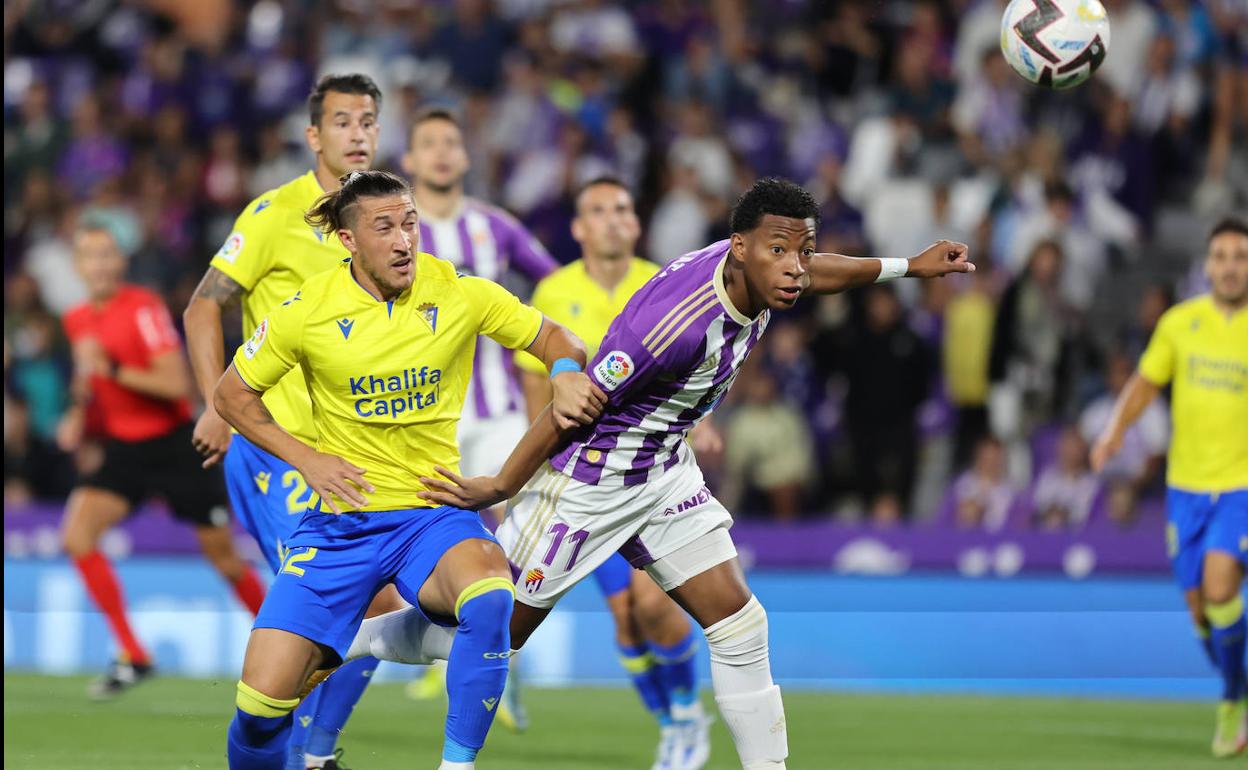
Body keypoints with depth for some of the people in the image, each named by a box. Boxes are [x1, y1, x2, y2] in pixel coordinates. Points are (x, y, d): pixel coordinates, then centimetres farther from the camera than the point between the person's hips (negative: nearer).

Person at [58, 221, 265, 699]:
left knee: (222, 553, 3)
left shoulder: (143, 308, -16)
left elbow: (176, 383, -24)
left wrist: (112, 368, -30)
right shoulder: (77, 320, 5)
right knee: (76, 533, -17)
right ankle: (133, 657, -12)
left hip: (174, 445, -5)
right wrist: (79, 417, 6)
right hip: (124, 448, 5)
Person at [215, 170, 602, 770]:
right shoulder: (309, 311, -5)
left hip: (435, 513, 0)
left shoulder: (460, 294, -4)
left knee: (490, 598, -36)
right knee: (262, 700, -12)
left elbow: (554, 339, 9)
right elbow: (233, 394, 8)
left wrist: (567, 378, -14)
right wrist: (306, 459, -3)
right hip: (342, 515, 0)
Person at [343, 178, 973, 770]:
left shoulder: (753, 272, -11)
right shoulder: (680, 322, -36)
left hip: (664, 471, 8)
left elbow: (809, 274, 18)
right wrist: (501, 487, -16)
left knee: (739, 625, 0)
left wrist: (908, 266, 21)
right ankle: (337, 644, 25)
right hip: (588, 481, -8)